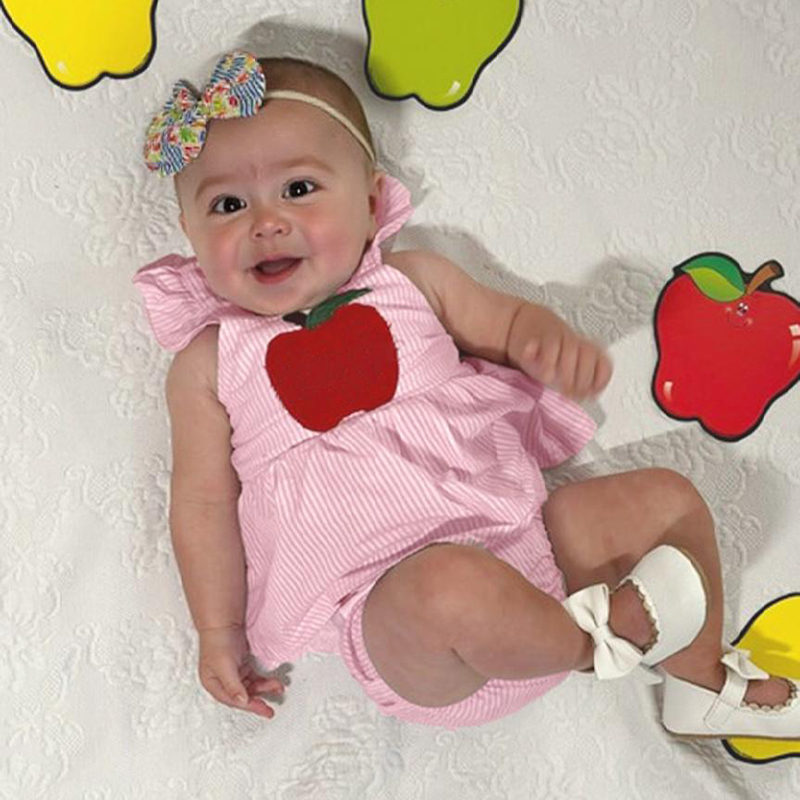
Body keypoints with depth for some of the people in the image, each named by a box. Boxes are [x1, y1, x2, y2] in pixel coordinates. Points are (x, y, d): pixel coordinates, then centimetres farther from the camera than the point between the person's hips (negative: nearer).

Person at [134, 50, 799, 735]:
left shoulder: (411, 282, 8)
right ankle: (595, 638, -10)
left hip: (518, 524, 5)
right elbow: (204, 499, 4)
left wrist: (552, 339, -10)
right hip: (386, 604, -5)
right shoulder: (209, 362, 2)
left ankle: (702, 684, 22)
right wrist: (219, 632, 3)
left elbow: (505, 322, 15)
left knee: (666, 498, 5)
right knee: (452, 586, -39)